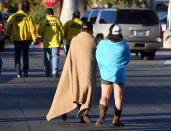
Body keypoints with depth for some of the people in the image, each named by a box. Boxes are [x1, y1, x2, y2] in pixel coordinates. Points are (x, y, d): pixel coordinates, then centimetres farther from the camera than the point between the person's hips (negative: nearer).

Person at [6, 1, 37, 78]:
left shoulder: (13, 17, 1)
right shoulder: (27, 16, -2)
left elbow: (8, 27, 3)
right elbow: (32, 28, -6)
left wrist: (8, 35, 18)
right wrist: (34, 37, -1)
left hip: (16, 39, 0)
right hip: (26, 38, 0)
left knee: (17, 56, 3)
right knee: (25, 56, 13)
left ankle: (18, 72, -8)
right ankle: (25, 72, 12)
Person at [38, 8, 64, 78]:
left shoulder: (44, 21, -2)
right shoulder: (57, 20, 1)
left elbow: (39, 32, -6)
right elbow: (62, 31, 6)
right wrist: (61, 39, 20)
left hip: (47, 43, 0)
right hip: (55, 43, 0)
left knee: (47, 58, 9)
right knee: (55, 57, 0)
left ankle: (47, 73, 12)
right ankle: (55, 72, -14)